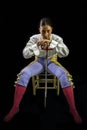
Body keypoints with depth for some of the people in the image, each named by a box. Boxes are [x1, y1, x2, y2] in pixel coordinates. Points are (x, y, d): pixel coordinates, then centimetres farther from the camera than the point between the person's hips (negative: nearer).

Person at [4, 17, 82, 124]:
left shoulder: (56, 38, -11)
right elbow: (25, 54, -16)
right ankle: (15, 108, -19)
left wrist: (52, 43, -36)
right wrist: (36, 45, -33)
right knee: (23, 74, -28)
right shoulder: (34, 38, -10)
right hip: (38, 62, 1)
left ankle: (73, 109, -22)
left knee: (65, 76, -31)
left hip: (51, 62, 0)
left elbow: (66, 53, -24)